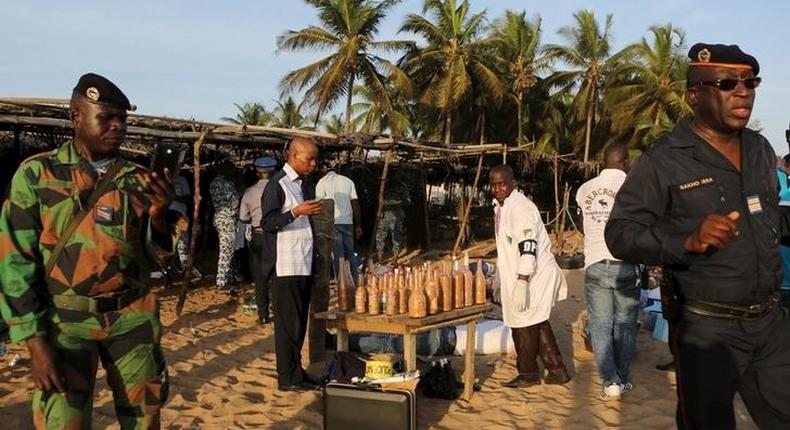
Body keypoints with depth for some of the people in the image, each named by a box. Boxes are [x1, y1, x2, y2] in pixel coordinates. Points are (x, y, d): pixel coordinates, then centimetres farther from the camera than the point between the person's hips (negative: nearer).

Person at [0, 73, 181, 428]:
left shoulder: (138, 179, 4)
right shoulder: (37, 174, -4)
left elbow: (154, 255, 5)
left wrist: (159, 214, -16)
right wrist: (35, 340, -9)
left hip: (132, 317, 3)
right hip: (67, 320, -2)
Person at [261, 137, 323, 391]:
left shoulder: (307, 183, 15)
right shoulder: (277, 184, -10)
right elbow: (268, 222, -16)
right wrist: (296, 212, -25)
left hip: (305, 263, 8)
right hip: (286, 265, -8)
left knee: (300, 321, 13)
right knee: (288, 322, -2)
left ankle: (296, 372, 23)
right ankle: (287, 378, 8)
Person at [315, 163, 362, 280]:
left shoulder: (322, 182, 4)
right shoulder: (348, 181, 13)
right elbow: (355, 203, 8)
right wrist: (358, 225, 10)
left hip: (332, 222, -3)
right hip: (348, 222, 3)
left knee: (338, 255, 0)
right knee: (350, 253, 13)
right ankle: (354, 282, 13)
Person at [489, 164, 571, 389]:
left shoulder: (520, 207, -19)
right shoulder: (501, 206, 12)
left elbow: (528, 247, -27)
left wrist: (522, 282, -31)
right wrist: (500, 277, 25)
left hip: (533, 277, -10)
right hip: (516, 276, 10)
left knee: (524, 325, 2)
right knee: (538, 324, 17)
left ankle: (527, 374, 19)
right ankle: (557, 370, 27)